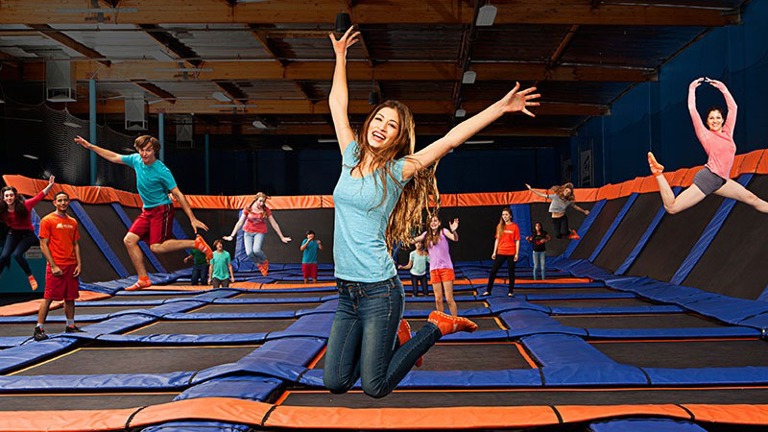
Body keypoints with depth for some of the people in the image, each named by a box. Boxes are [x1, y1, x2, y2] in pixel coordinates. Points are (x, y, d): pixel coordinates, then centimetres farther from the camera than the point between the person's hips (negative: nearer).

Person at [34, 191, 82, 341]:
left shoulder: (73, 222, 13)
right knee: (48, 297, -4)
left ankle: (70, 326, 20)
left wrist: (79, 264, 5)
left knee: (70, 297, 11)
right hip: (56, 266, -5)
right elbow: (43, 245, -7)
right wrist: (53, 265, -14)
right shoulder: (47, 220, -4)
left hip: (71, 265, 6)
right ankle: (39, 329, 3)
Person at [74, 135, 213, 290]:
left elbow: (178, 194, -19)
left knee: (156, 247, -19)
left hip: (162, 209, -7)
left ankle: (196, 243, -11)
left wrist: (192, 219, -22)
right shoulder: (136, 160, -1)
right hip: (147, 210, 7)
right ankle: (144, 279, 5)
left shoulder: (162, 171, -20)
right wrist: (90, 146, 19)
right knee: (129, 240, -1)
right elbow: (114, 157, 17)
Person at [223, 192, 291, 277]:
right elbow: (240, 223, -2)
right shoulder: (248, 208, -7)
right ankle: (259, 265, 16)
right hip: (248, 232, 2)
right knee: (249, 253, -16)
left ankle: (265, 261, 7)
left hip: (260, 232, -2)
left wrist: (282, 237, -1)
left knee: (256, 250, -26)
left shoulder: (266, 210, -8)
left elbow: (274, 224, -3)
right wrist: (232, 236, -4)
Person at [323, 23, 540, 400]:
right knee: (335, 383, 9)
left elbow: (451, 139, -12)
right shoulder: (351, 157, 6)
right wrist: (340, 55, 21)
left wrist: (501, 107, -16)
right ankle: (393, 335, 29)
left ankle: (438, 326, 16)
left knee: (375, 388, -1)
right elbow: (337, 103, 15)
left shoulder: (398, 170, -6)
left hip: (379, 291, -5)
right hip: (346, 292, 6)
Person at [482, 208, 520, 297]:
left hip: (511, 253, -3)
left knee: (511, 272, 6)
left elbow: (517, 241, -3)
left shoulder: (514, 226, -3)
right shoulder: (500, 226, 7)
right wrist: (494, 252, 7)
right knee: (493, 271, 1)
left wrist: (517, 254, -7)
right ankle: (488, 290, 7)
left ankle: (511, 291, 16)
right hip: (500, 252, 3)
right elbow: (497, 239, 10)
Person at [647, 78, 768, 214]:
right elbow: (692, 109, 0)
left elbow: (733, 107, 21)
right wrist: (692, 88, 8)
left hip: (721, 181, 7)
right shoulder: (706, 135, 2)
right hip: (708, 177, -7)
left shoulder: (727, 132, 16)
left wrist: (723, 88, 23)